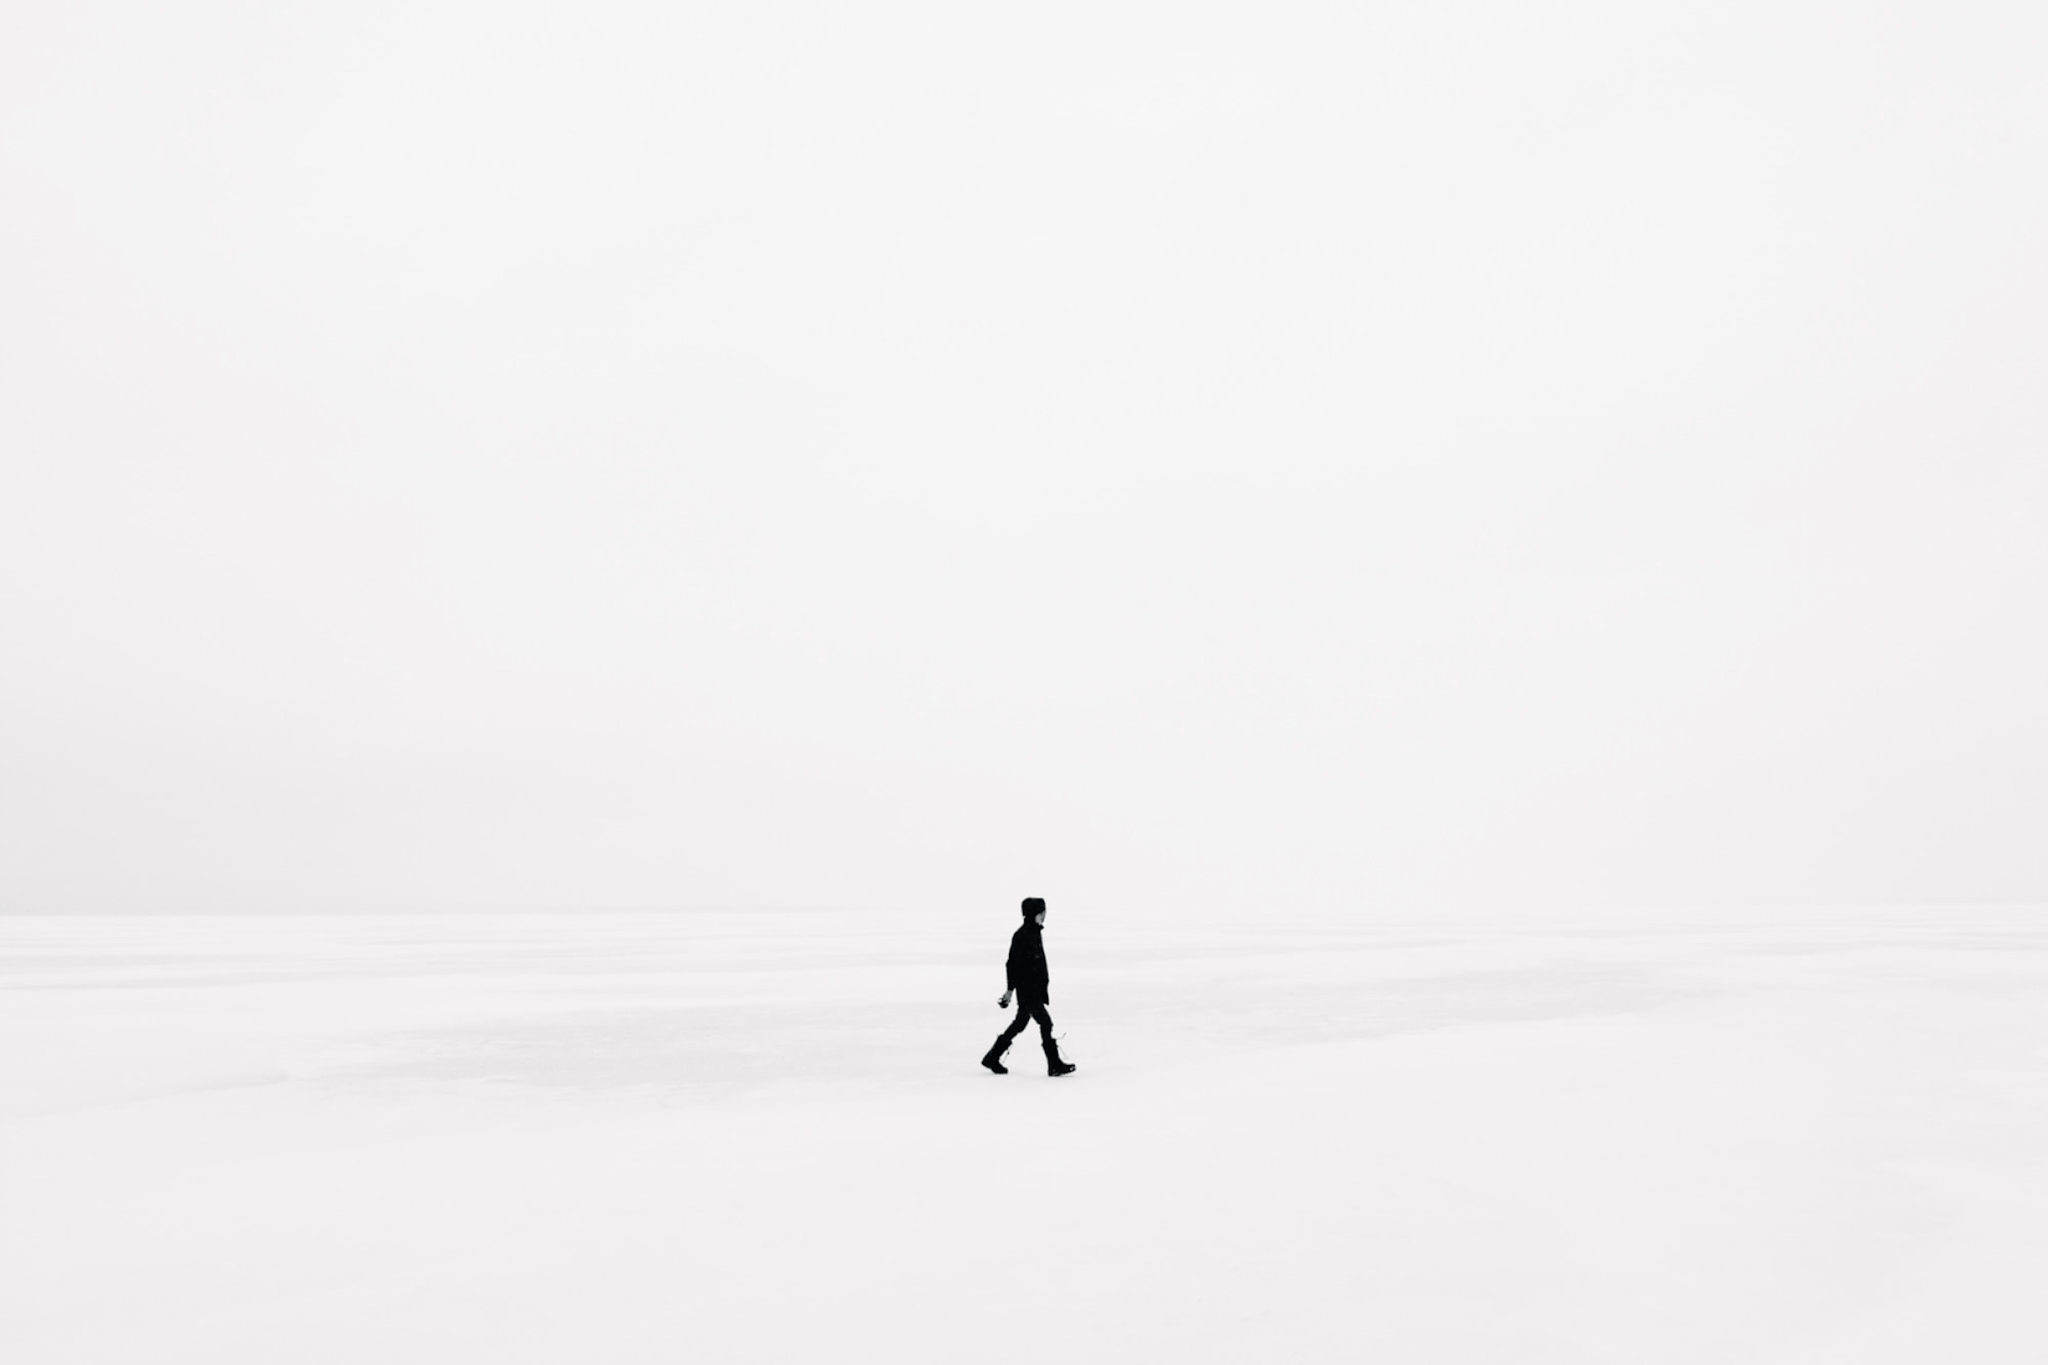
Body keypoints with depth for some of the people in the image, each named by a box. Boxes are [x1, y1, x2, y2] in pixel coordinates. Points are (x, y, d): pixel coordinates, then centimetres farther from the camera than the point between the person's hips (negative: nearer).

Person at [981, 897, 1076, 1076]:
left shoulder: (1036, 932, 10)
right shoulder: (1021, 935, -18)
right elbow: (1013, 963, -18)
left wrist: (1044, 980, 21)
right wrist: (1010, 989, -18)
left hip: (1036, 986, 10)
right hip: (1026, 988, -10)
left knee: (1020, 1023, 16)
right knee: (1045, 1022, -7)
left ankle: (993, 1058, 26)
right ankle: (1054, 1065, 0)